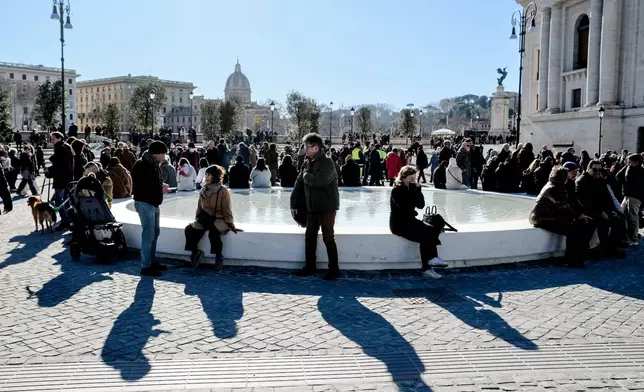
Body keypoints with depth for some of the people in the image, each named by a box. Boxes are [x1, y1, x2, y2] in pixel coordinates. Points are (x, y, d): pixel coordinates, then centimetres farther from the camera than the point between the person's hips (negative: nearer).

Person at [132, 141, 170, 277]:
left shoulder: (154, 164, 12)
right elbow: (140, 186, -23)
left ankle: (152, 261, 31)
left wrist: (161, 186, 1)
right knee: (148, 235, -6)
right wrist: (160, 188, -19)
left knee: (155, 233, 18)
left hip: (153, 203, 10)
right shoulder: (142, 165, -16)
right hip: (145, 203, -10)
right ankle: (146, 266, 2)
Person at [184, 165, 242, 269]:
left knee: (213, 232, -37)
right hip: (205, 218, 6)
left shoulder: (223, 191, -10)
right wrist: (197, 219, 8)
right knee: (189, 229, -19)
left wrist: (231, 226, -9)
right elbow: (200, 207, 18)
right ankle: (196, 252, 3)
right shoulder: (203, 190, 7)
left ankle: (219, 256, -15)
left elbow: (227, 211, -8)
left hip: (219, 219, -6)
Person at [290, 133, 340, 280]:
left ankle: (334, 269, 10)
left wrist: (306, 174, -14)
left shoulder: (327, 162, -16)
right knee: (309, 237, 13)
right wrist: (293, 204, 7)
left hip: (327, 208, -7)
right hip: (312, 207, 7)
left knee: (328, 238, -1)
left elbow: (319, 181, -32)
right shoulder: (308, 163, 8)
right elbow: (299, 184, 11)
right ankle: (310, 266, 26)